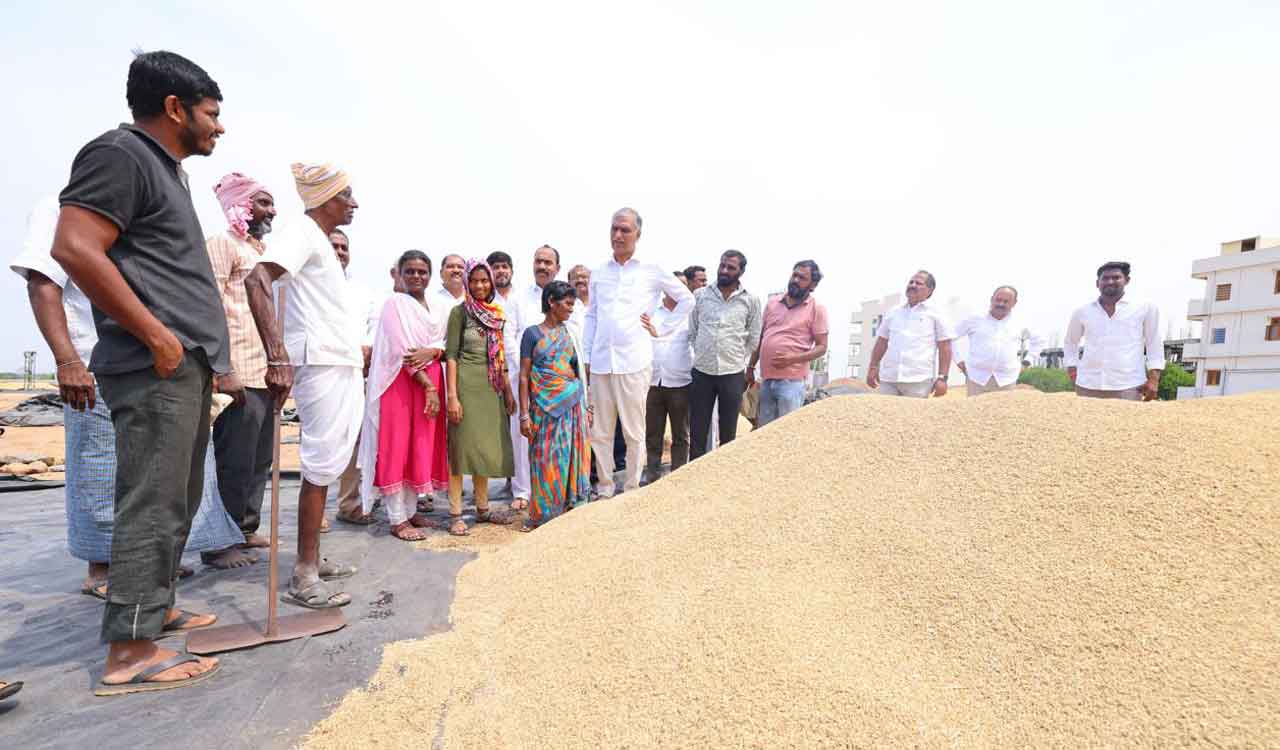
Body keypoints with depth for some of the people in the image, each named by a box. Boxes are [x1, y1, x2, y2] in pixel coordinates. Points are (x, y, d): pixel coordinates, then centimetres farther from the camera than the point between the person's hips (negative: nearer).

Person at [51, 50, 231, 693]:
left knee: (175, 502, 15)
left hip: (186, 366, 10)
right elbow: (75, 248, -17)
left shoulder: (166, 170, 23)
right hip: (157, 366, -10)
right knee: (153, 506, -7)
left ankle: (156, 609, 27)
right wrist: (156, 335, -17)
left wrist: (207, 351, 20)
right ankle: (129, 653, 2)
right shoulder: (120, 153, -5)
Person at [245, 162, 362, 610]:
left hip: (341, 366, 10)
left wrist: (355, 354, 25)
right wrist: (278, 358, -33)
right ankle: (303, 577, 2)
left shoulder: (321, 241, 20)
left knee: (327, 464, 13)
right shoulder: (303, 234, -10)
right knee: (322, 465, -7)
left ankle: (313, 559, 23)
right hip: (321, 365, -10)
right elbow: (257, 280, -26)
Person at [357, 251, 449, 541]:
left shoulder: (435, 308, 16)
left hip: (431, 381, 7)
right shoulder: (395, 303, -4)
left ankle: (410, 510, 19)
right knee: (397, 448, -3)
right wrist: (428, 386, -17)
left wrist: (430, 352, -15)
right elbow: (401, 349, -13)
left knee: (422, 447, 8)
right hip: (401, 382, -6)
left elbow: (443, 343, 9)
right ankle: (397, 519, 2)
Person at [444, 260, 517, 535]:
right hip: (467, 385, -6)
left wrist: (508, 391, 14)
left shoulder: (496, 314, 13)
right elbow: (451, 355, -8)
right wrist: (452, 396, -15)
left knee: (486, 446, 11)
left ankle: (482, 508, 22)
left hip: (491, 387, 6)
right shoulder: (460, 311, -3)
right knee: (462, 446, -1)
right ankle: (455, 515, 7)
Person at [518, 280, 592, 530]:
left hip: (573, 404, 4)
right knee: (547, 461, 1)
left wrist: (586, 407, 12)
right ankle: (543, 515, 16)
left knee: (573, 459, 5)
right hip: (545, 406, -4)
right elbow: (524, 376, -2)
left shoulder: (570, 334, 11)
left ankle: (570, 510, 18)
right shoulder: (533, 333, 0)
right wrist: (524, 414, -8)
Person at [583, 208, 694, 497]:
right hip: (600, 363, 3)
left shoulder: (652, 271, 3)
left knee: (634, 432, 4)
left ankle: (632, 489, 18)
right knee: (600, 432, 8)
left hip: (634, 363, -3)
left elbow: (687, 300, 11)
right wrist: (586, 356, 11)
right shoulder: (598, 273, 13)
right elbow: (591, 316, 16)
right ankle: (605, 488, 23)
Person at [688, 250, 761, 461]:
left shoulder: (751, 300, 1)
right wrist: (702, 356, 9)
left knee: (728, 432, 10)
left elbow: (754, 339, 7)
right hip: (702, 371, 1)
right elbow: (692, 332, 10)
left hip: (733, 374, -1)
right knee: (697, 430, 7)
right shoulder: (700, 295, 4)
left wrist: (738, 361, 7)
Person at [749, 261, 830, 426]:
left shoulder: (817, 308, -2)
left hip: (791, 381, -5)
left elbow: (821, 347, -5)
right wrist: (751, 368, 15)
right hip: (766, 379, 5)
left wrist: (792, 359, -19)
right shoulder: (772, 303, 12)